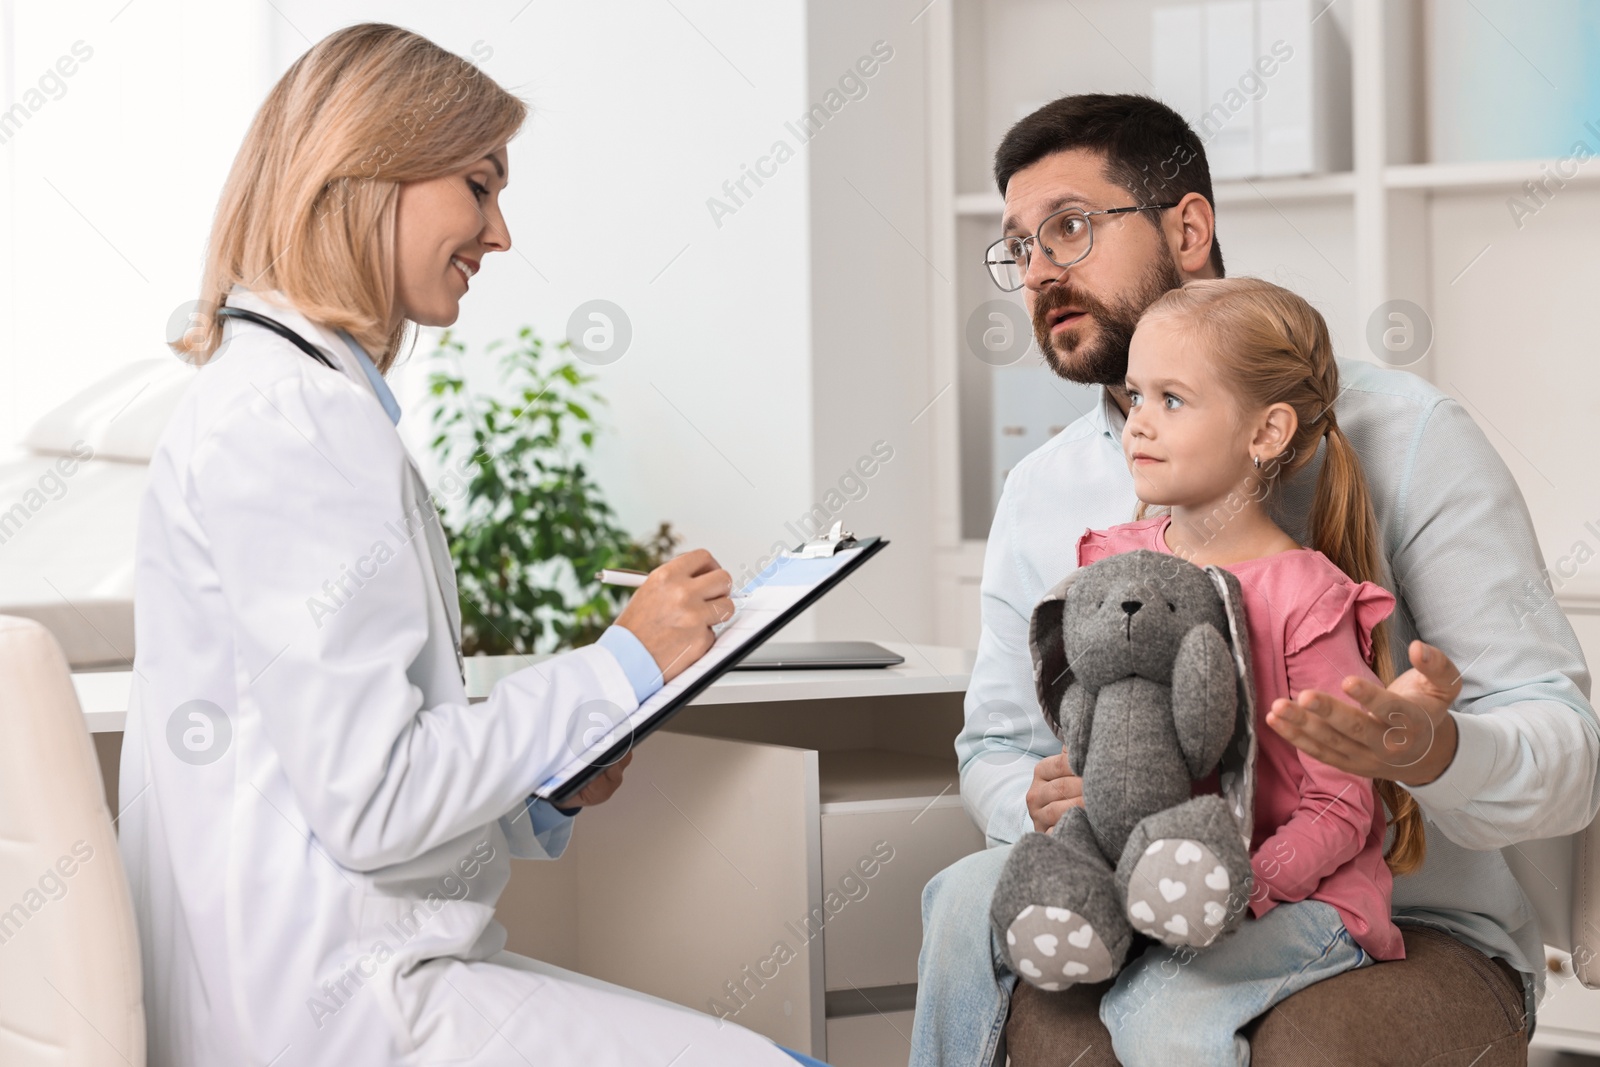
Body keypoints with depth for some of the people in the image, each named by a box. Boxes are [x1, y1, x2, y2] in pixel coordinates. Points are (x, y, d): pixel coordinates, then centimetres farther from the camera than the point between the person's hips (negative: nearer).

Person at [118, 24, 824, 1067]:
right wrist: (620, 665, -10)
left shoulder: (313, 400, 17)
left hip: (361, 968, 10)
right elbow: (369, 801, -19)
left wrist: (540, 791, 5)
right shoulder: (290, 419, -15)